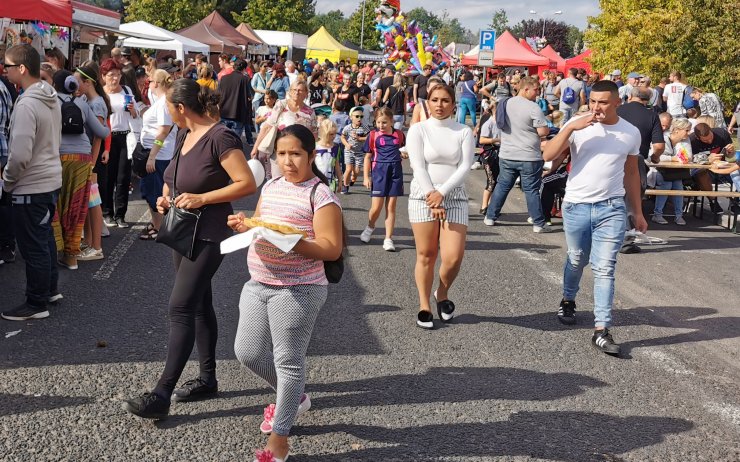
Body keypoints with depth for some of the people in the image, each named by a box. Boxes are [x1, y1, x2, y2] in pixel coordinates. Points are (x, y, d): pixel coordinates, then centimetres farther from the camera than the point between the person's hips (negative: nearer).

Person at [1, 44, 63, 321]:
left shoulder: (26, 105, -23)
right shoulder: (52, 99, 6)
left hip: (31, 187, -9)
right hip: (51, 180, 9)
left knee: (33, 246, 2)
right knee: (45, 238, 21)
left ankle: (36, 304, 12)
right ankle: (50, 289, 35)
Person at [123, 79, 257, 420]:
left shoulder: (220, 137, -18)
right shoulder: (185, 134, 8)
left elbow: (247, 184, -22)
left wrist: (201, 199, -24)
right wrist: (166, 198, 4)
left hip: (208, 235, -9)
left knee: (181, 307, -11)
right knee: (199, 304, 15)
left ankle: (162, 395, -9)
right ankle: (207, 378, 26)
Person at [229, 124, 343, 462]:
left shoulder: (320, 195, -11)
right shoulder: (270, 187, 10)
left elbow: (332, 249, -16)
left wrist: (292, 242, -29)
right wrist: (245, 226, -1)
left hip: (298, 290, -7)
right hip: (258, 284, 7)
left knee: (288, 361, 0)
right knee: (247, 352, 11)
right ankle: (294, 398, 37)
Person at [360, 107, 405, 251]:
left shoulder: (399, 134, 5)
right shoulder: (373, 135, -1)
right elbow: (368, 157, 3)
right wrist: (366, 177, -1)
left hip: (395, 171, 2)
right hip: (379, 172, -2)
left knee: (391, 207, 4)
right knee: (376, 207, -2)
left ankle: (388, 239, 9)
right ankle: (370, 227, 30)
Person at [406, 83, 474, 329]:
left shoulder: (464, 132, 6)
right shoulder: (418, 129, 2)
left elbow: (465, 166, -3)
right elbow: (418, 166, -6)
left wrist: (441, 193, -15)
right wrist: (432, 199, -14)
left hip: (454, 196, 1)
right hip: (423, 196, -1)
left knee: (453, 257, -9)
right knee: (426, 254, 2)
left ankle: (442, 294, 20)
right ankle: (424, 305, 16)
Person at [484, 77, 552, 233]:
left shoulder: (506, 104, 6)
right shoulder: (533, 108, -16)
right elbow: (543, 132, -18)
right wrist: (548, 129, 4)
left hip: (506, 155, 6)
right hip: (529, 157, -5)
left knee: (502, 185, 16)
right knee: (531, 190, 1)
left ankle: (490, 217, 20)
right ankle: (539, 224, 7)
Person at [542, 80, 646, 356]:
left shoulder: (631, 133, 3)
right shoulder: (577, 126, -3)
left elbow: (631, 173, 13)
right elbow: (548, 155, -13)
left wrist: (637, 212, 15)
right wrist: (570, 128, -23)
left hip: (612, 208, 0)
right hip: (576, 206, 0)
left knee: (604, 268, -6)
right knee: (577, 260, 17)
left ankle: (601, 330, -7)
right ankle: (568, 301, 45)